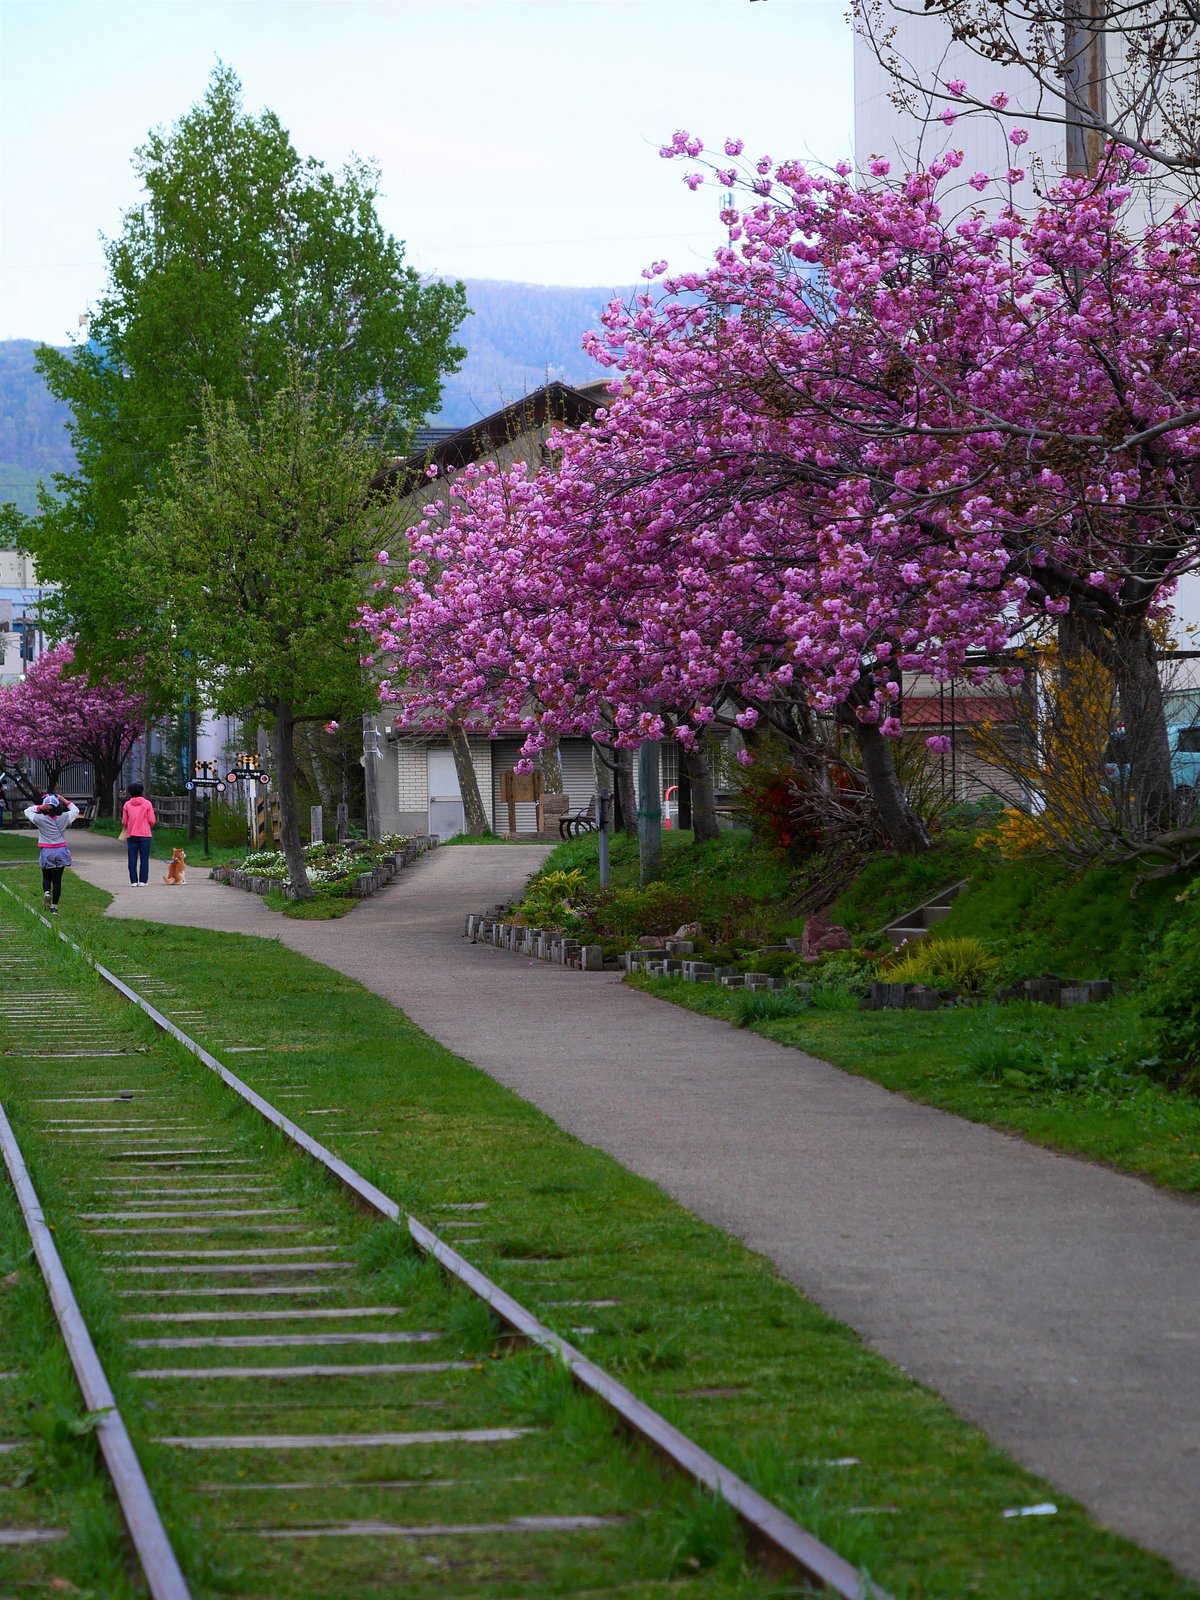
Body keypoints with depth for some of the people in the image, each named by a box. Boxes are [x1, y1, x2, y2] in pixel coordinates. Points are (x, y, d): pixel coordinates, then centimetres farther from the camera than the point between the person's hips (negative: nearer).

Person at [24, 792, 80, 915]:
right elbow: (75, 810, 13)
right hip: (61, 851, 1)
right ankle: (54, 906, 4)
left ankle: (46, 892, -14)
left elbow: (27, 811, 6)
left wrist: (40, 807, -8)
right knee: (57, 880, 6)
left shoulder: (40, 819, -11)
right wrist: (65, 801, 10)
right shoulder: (64, 818, -6)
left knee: (46, 877, 17)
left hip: (46, 852, -1)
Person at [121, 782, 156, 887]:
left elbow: (124, 821, 3)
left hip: (131, 835, 1)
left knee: (132, 859, 5)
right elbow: (152, 820, -3)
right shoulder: (147, 804, -2)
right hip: (144, 835, -1)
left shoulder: (127, 804, 3)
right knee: (144, 859, 2)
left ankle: (134, 881, 2)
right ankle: (143, 881, -1)